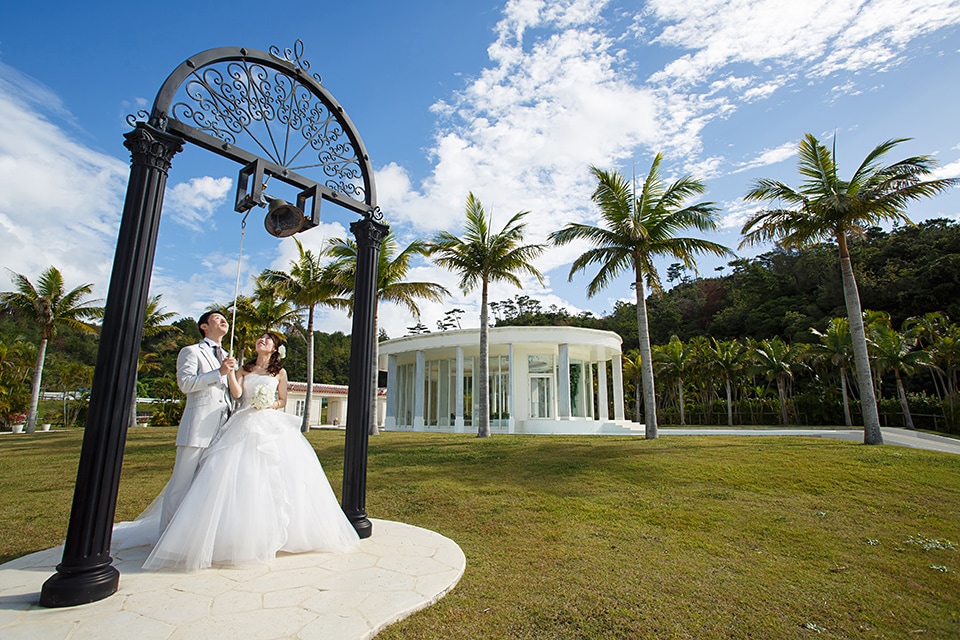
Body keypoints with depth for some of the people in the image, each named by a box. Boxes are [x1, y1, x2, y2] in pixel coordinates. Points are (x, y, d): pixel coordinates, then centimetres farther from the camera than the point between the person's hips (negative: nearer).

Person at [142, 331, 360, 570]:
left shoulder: (279, 372, 11)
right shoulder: (244, 370, 15)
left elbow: (283, 402, 11)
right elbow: (236, 393, -2)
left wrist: (270, 405, -9)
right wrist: (228, 370, -12)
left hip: (272, 426, -1)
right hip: (245, 425, 2)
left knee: (274, 477, -6)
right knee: (240, 476, -9)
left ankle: (273, 533, 5)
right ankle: (242, 535, -2)